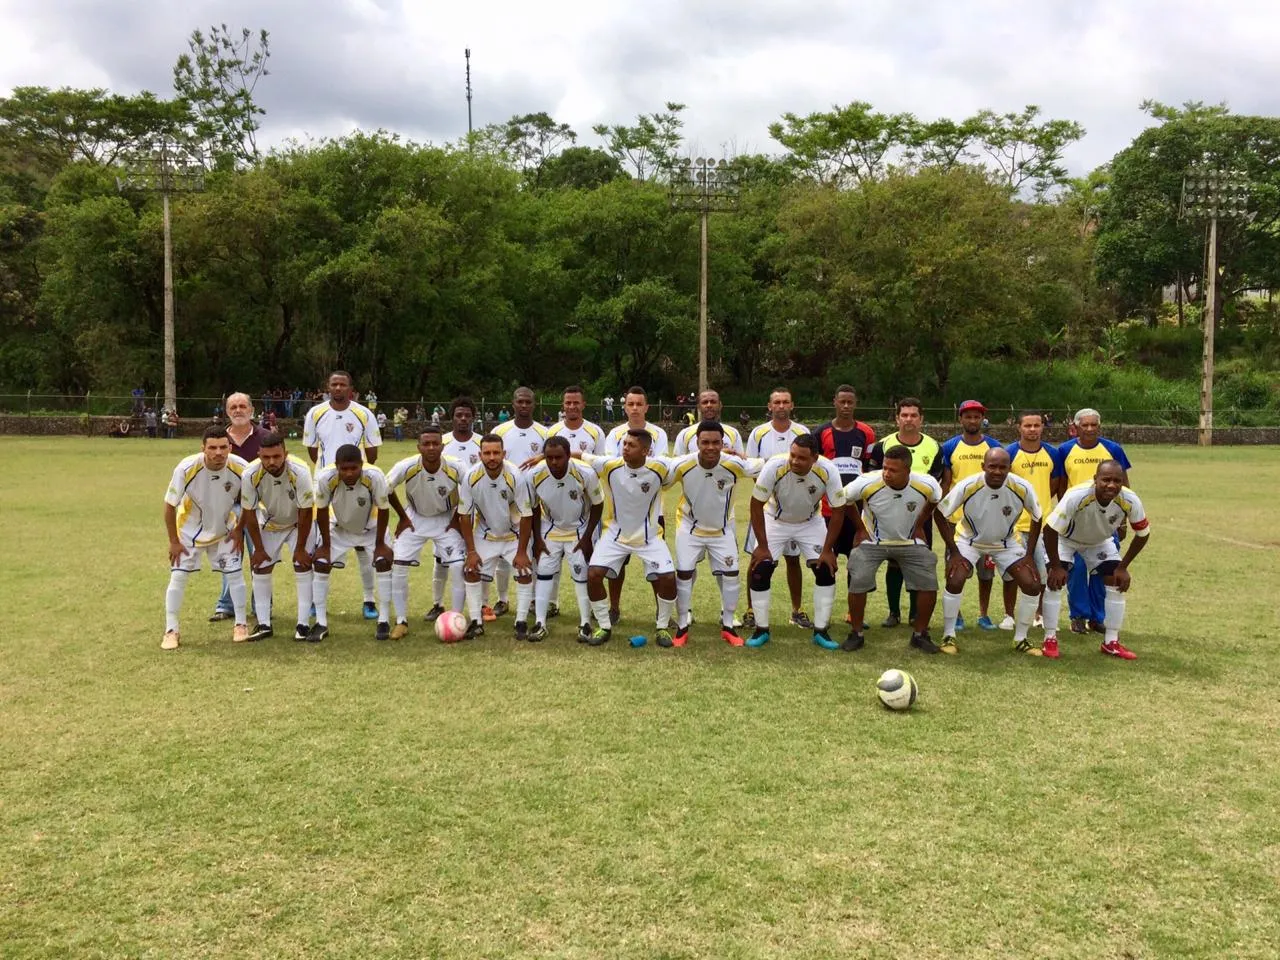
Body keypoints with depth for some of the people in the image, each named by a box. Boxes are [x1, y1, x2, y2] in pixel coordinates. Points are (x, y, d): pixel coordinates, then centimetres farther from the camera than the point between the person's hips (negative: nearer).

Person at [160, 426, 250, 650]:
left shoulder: (240, 468, -25)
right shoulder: (186, 468, -31)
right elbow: (170, 505, -18)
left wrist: (238, 530, -2)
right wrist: (174, 541, -12)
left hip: (224, 530, 1)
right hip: (189, 531, -1)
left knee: (235, 573, -1)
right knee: (178, 577, -6)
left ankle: (241, 624, 15)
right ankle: (171, 630, 7)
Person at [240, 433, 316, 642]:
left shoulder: (300, 472, -35)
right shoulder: (250, 475, -29)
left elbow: (305, 514, -24)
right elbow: (249, 513, -15)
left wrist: (300, 549, -16)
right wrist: (258, 548, -9)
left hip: (300, 522, -2)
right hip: (269, 523, 3)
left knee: (303, 566, -12)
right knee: (259, 568, 0)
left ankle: (303, 624, -4)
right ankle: (263, 625, 11)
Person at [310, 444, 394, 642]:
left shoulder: (375, 476, -36)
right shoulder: (325, 478, -35)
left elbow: (383, 510, -20)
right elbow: (322, 512, -17)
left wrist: (379, 544, -13)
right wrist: (325, 545, -11)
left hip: (371, 527, -1)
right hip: (337, 527, 1)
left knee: (384, 562, -13)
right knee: (320, 564, -8)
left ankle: (384, 621, 0)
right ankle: (321, 623, 5)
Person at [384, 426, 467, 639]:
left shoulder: (456, 468, -26)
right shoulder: (406, 467, -26)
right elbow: (386, 490, -6)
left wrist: (457, 518, -7)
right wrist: (403, 518, -3)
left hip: (447, 520, 0)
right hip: (415, 519, 1)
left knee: (459, 567, -13)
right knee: (397, 565, -10)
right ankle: (401, 621, 4)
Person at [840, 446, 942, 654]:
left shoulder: (927, 485, -22)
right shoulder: (867, 483, -28)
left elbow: (936, 500, 5)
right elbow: (844, 500, -7)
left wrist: (919, 526, 3)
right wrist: (860, 528, -5)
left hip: (909, 542, 2)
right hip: (872, 541, -2)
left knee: (929, 584, -7)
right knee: (858, 583, -18)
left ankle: (920, 635, 14)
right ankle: (856, 634, 3)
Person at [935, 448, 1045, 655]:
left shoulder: (1023, 488, -24)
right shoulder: (967, 486, -29)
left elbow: (1037, 519, -5)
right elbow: (940, 515, -17)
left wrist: (1029, 554, -9)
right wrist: (954, 552, -19)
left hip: (1007, 542, 2)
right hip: (969, 539, -2)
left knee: (1032, 585, -9)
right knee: (954, 581, -22)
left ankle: (1021, 639, 11)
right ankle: (948, 636, -2)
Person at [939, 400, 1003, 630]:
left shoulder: (994, 447, 5)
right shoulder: (949, 447, 2)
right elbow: (945, 483, 3)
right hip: (957, 517, -1)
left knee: (986, 569, 7)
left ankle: (984, 614, 19)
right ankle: (956, 615, 14)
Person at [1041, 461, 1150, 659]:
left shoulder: (1130, 501, -30)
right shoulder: (1076, 496, -42)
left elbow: (1143, 534, -11)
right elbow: (1050, 529, -32)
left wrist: (1123, 567, -11)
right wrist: (1055, 566, -25)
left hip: (1100, 541, 4)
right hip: (1065, 538, -4)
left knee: (1118, 583, -4)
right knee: (1055, 581, -18)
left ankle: (1111, 642, 9)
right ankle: (1050, 639, -5)